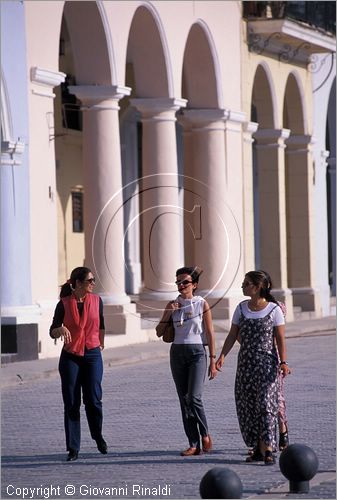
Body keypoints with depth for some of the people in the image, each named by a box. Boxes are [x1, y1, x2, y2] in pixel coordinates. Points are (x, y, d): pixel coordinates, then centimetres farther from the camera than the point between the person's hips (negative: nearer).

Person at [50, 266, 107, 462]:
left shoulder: (96, 301, 3)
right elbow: (53, 332, 1)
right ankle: (73, 449, 4)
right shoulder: (64, 304, -2)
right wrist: (61, 329, -19)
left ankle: (98, 436, 20)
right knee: (71, 403, -1)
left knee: (93, 399, -8)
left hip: (92, 355, 1)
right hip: (70, 357, -1)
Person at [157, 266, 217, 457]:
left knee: (194, 397, -17)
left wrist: (213, 361, -4)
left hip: (197, 352, -4)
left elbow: (210, 333, -1)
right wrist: (168, 313, -6)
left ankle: (205, 434, 5)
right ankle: (194, 444, 7)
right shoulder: (173, 305, 9)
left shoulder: (202, 304, -1)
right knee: (184, 399, 3)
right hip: (177, 353, 4)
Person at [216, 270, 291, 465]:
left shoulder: (274, 309, -4)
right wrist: (222, 356, -3)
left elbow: (280, 339, -4)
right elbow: (233, 335, 8)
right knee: (247, 405, 2)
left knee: (266, 404, -10)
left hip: (267, 362, -4)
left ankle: (268, 450, -12)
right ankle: (259, 448, 9)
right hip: (246, 363, 4)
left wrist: (283, 362, -13)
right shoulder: (241, 308, 8)